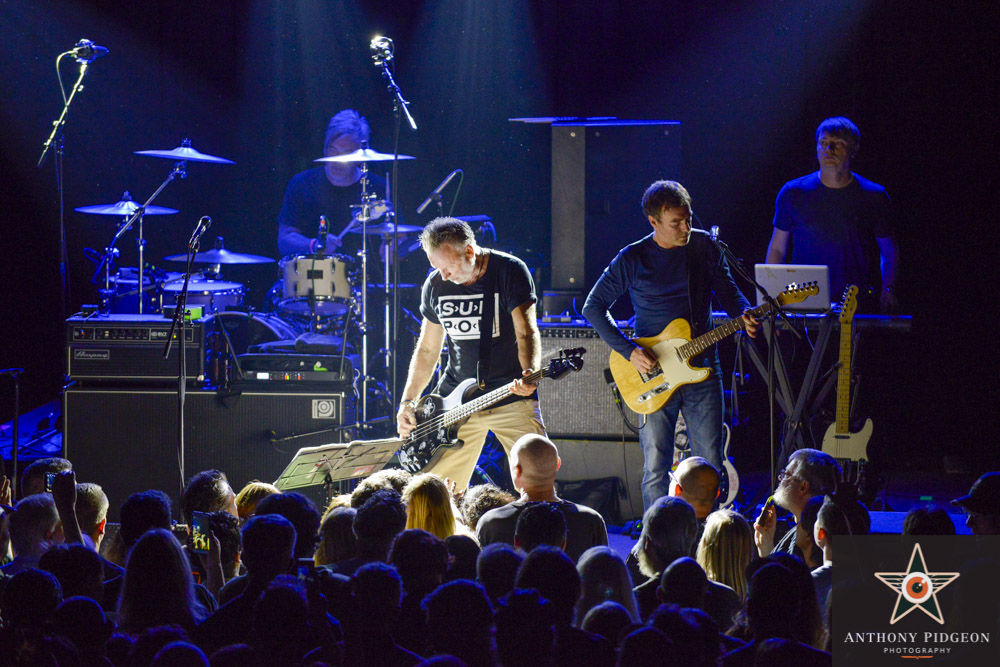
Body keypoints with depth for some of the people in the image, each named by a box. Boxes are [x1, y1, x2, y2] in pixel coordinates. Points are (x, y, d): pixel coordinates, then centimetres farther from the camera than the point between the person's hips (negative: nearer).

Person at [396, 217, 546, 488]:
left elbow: (526, 332, -16)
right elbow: (427, 349, 14)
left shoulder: (509, 271, -9)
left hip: (510, 396, -4)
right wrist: (408, 401, 6)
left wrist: (529, 374, -35)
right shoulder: (435, 285, 5)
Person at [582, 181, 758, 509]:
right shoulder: (632, 259, -5)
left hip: (703, 370, 3)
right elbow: (593, 307, 0)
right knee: (656, 469, -1)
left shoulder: (703, 245, 3)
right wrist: (629, 350, -11)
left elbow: (728, 291, 14)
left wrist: (744, 316, -10)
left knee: (710, 467, 3)